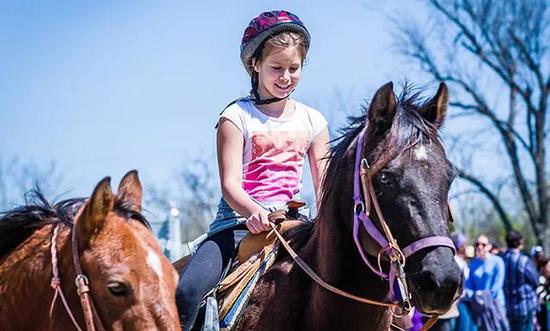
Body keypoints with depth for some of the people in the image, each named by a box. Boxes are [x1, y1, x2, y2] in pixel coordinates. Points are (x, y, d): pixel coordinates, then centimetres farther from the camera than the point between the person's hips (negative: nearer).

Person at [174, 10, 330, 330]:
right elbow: (230, 183, -10)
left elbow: (324, 185, 9)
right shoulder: (237, 117, -1)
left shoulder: (312, 121, 11)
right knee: (186, 292, -27)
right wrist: (252, 211, -32)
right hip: (238, 222, -4)